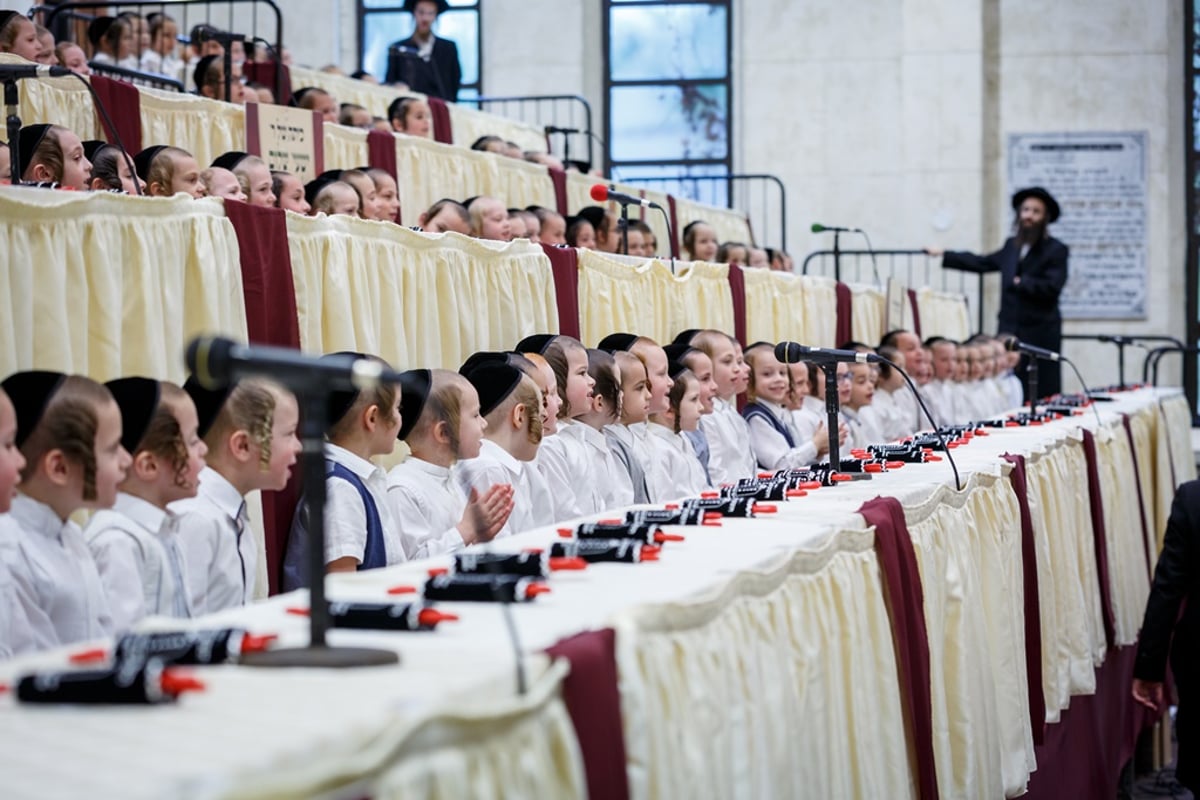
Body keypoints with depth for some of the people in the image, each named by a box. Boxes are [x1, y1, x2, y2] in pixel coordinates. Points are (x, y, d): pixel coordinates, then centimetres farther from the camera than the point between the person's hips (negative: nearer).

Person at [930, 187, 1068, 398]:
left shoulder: (1056, 250, -4)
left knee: (1042, 395, -5)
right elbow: (982, 263, 28)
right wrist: (944, 255, 34)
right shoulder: (1012, 246, 14)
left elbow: (1052, 287, -16)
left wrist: (1020, 282, -6)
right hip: (1009, 332, 5)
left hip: (1040, 334, -5)